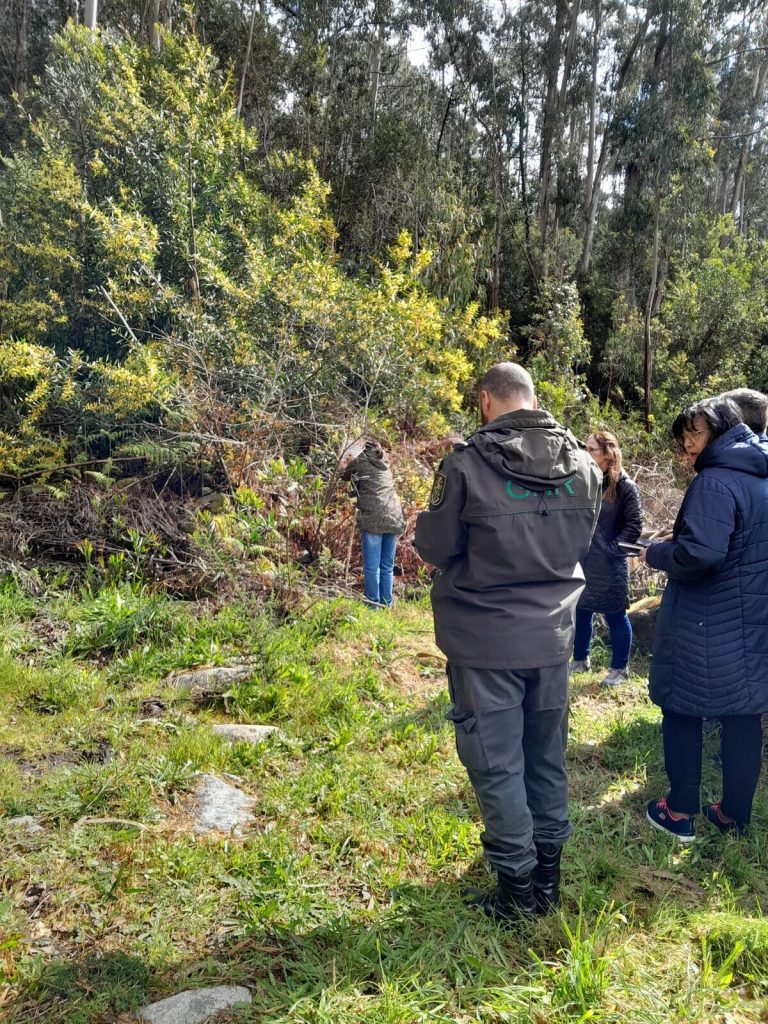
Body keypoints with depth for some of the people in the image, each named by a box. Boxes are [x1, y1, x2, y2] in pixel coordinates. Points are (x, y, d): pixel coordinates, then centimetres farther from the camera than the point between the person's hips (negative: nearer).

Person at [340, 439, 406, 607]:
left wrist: (344, 465, 43)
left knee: (372, 566, 0)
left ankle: (373, 604, 3)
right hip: (394, 518, 6)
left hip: (374, 518, -6)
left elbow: (345, 475, 23)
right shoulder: (384, 461, 22)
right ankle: (387, 603, 17)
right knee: (387, 565, 13)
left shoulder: (360, 460, 7)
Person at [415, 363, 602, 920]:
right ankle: (548, 878, 34)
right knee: (548, 759, 19)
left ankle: (517, 889, 22)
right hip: (553, 636, 5)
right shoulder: (581, 463, -2)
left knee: (498, 767, 9)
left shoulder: (467, 464, -17)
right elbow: (580, 544, 10)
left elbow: (434, 547, -7)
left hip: (486, 642, -5)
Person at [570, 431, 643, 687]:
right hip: (582, 562, 4)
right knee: (582, 612, 16)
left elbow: (634, 525, -7)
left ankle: (619, 669, 22)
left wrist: (613, 548, -13)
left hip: (610, 565, -4)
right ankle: (580, 660, 34)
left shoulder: (624, 486, -8)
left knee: (615, 616, 7)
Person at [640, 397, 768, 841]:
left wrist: (655, 553, -10)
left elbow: (698, 554, -28)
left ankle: (681, 813, 19)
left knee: (682, 710, 7)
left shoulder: (715, 482, -19)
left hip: (705, 629, -8)